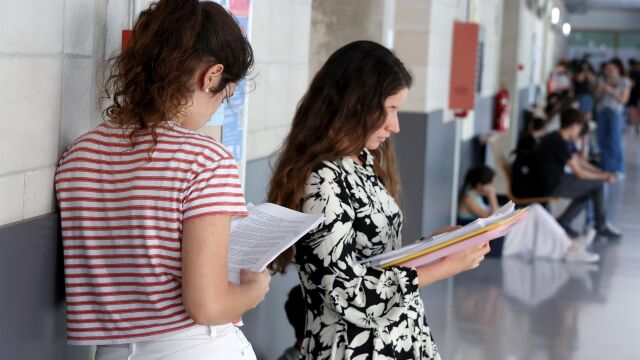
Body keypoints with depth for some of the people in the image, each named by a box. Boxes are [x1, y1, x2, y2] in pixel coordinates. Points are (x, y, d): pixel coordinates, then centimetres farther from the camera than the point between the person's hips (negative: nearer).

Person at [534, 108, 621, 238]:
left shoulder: (554, 138, 12)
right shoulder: (560, 143, -20)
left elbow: (580, 161, 17)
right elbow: (579, 173, -16)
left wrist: (602, 173, 7)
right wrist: (603, 176, -3)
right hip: (552, 187, -10)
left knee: (588, 190, 20)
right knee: (598, 184, -6)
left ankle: (562, 223, 16)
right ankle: (601, 226, 10)